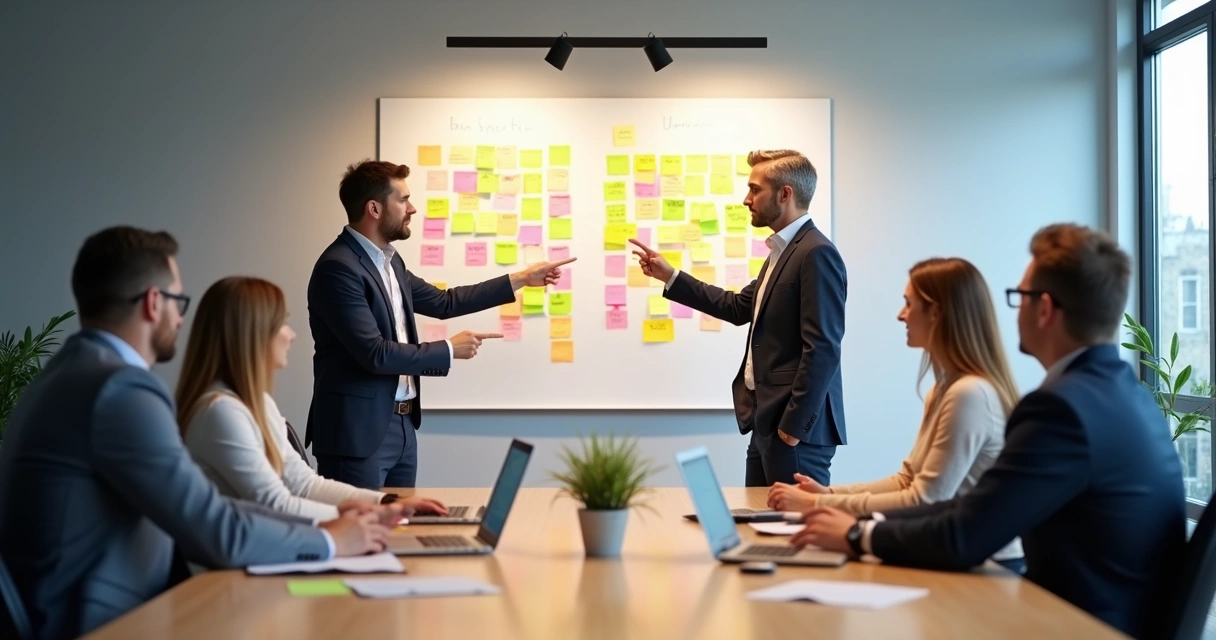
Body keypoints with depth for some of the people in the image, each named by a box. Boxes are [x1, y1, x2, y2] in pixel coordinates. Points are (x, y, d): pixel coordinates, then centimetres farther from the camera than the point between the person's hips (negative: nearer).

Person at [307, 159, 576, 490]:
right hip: (358, 431, -9)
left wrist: (521, 279, 23)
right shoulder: (339, 267, -18)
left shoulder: (388, 260, 12)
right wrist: (449, 350, -12)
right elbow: (375, 353, -22)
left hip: (402, 425, 9)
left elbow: (442, 302, 22)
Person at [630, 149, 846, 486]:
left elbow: (823, 348, -21)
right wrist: (670, 277, 19)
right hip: (769, 420, 10)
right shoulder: (783, 250, 17)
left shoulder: (816, 254, -16)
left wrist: (795, 425, -21)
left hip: (795, 425, -10)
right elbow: (739, 307, 23)